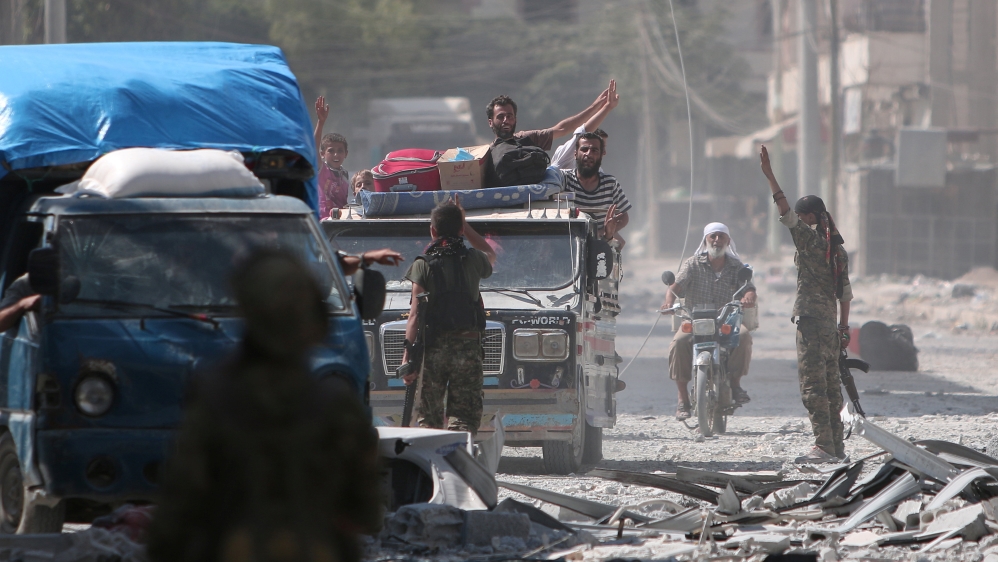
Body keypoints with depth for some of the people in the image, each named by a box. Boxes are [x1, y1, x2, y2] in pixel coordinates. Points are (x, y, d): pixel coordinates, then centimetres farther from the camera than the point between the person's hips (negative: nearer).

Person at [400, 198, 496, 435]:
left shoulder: (423, 265, -3)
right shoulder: (472, 260, 4)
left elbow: (415, 314, -8)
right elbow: (491, 255, 31)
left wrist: (407, 352, -8)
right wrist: (464, 224, 30)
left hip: (433, 348, -1)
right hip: (468, 347, 1)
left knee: (429, 418, 10)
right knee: (464, 418, 0)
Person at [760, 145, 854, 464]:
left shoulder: (809, 239, -10)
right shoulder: (838, 249, 14)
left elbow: (785, 213, -17)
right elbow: (845, 293, 16)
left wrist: (769, 176, -17)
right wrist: (844, 327, 20)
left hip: (810, 319, -9)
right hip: (831, 322, 9)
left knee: (813, 384, -9)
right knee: (830, 384, 13)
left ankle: (823, 447, -14)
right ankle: (837, 446, 15)